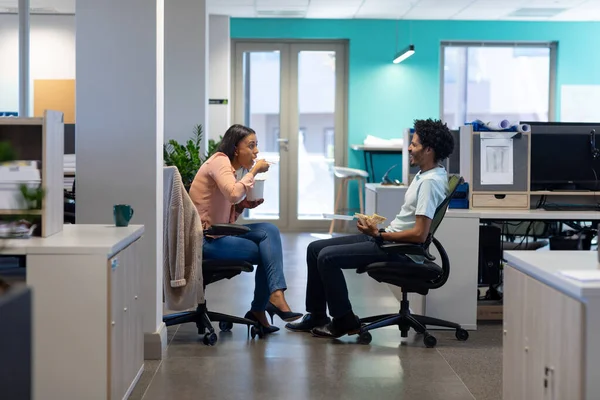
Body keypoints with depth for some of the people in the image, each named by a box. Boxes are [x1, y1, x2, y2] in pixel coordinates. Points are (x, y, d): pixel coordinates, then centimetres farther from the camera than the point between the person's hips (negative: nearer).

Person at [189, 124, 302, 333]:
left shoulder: (237, 168, 14)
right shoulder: (219, 161, -14)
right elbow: (233, 194, -31)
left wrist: (246, 204, -3)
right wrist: (254, 170, -20)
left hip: (221, 231, 8)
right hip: (205, 238, -8)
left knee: (269, 230, -10)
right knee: (268, 252, -9)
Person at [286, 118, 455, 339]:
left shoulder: (430, 182, -20)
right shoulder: (424, 174, 11)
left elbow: (419, 234, -25)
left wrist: (379, 234, -17)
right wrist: (378, 228, 9)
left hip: (401, 251, -10)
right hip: (390, 238, 10)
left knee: (327, 257, -19)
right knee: (315, 248, 7)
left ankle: (344, 321, -5)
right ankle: (316, 316, 13)